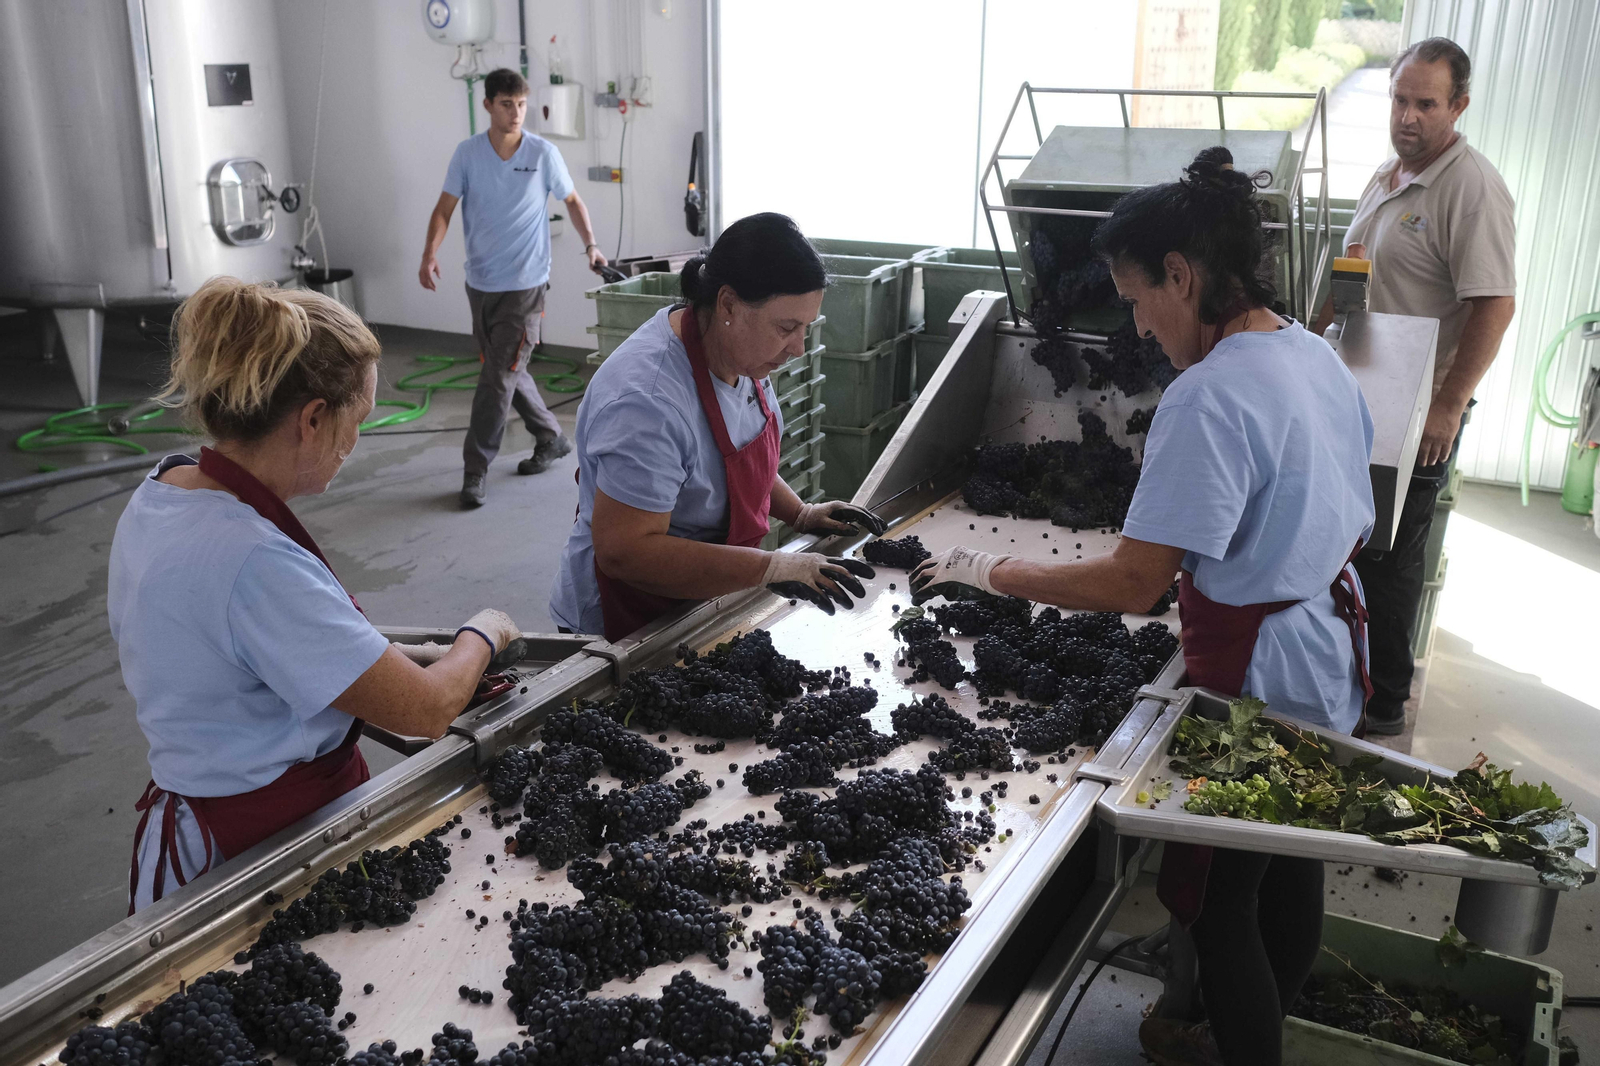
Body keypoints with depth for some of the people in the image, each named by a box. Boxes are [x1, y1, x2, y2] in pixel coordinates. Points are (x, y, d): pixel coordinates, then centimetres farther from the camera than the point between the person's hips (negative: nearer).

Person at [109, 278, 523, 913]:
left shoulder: (163, 491, -1)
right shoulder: (254, 561, -30)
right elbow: (425, 711, -24)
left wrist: (398, 663, 5)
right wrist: (482, 635, -4)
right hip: (254, 853, -9)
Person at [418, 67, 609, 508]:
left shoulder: (544, 154, -5)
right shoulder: (467, 153, -1)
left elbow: (572, 200, 8)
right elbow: (445, 207, 0)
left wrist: (590, 245, -7)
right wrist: (430, 252, -17)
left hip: (524, 285, -4)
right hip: (480, 283, 4)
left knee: (499, 377, -7)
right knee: (508, 371, 14)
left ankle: (476, 469, 1)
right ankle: (551, 438, 34)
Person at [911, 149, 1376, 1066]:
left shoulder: (1210, 396, -26)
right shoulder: (1317, 355, 4)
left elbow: (1132, 583, -28)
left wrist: (992, 571, -18)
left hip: (1259, 673, -10)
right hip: (1333, 652, 10)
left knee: (1217, 899, 7)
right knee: (1289, 867, 25)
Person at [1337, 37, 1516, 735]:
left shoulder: (1471, 188, -18)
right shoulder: (1389, 175, 11)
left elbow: (1495, 304, -23)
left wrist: (1450, 404, -23)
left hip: (1422, 411, -8)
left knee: (1389, 557, -1)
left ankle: (1384, 703, 13)